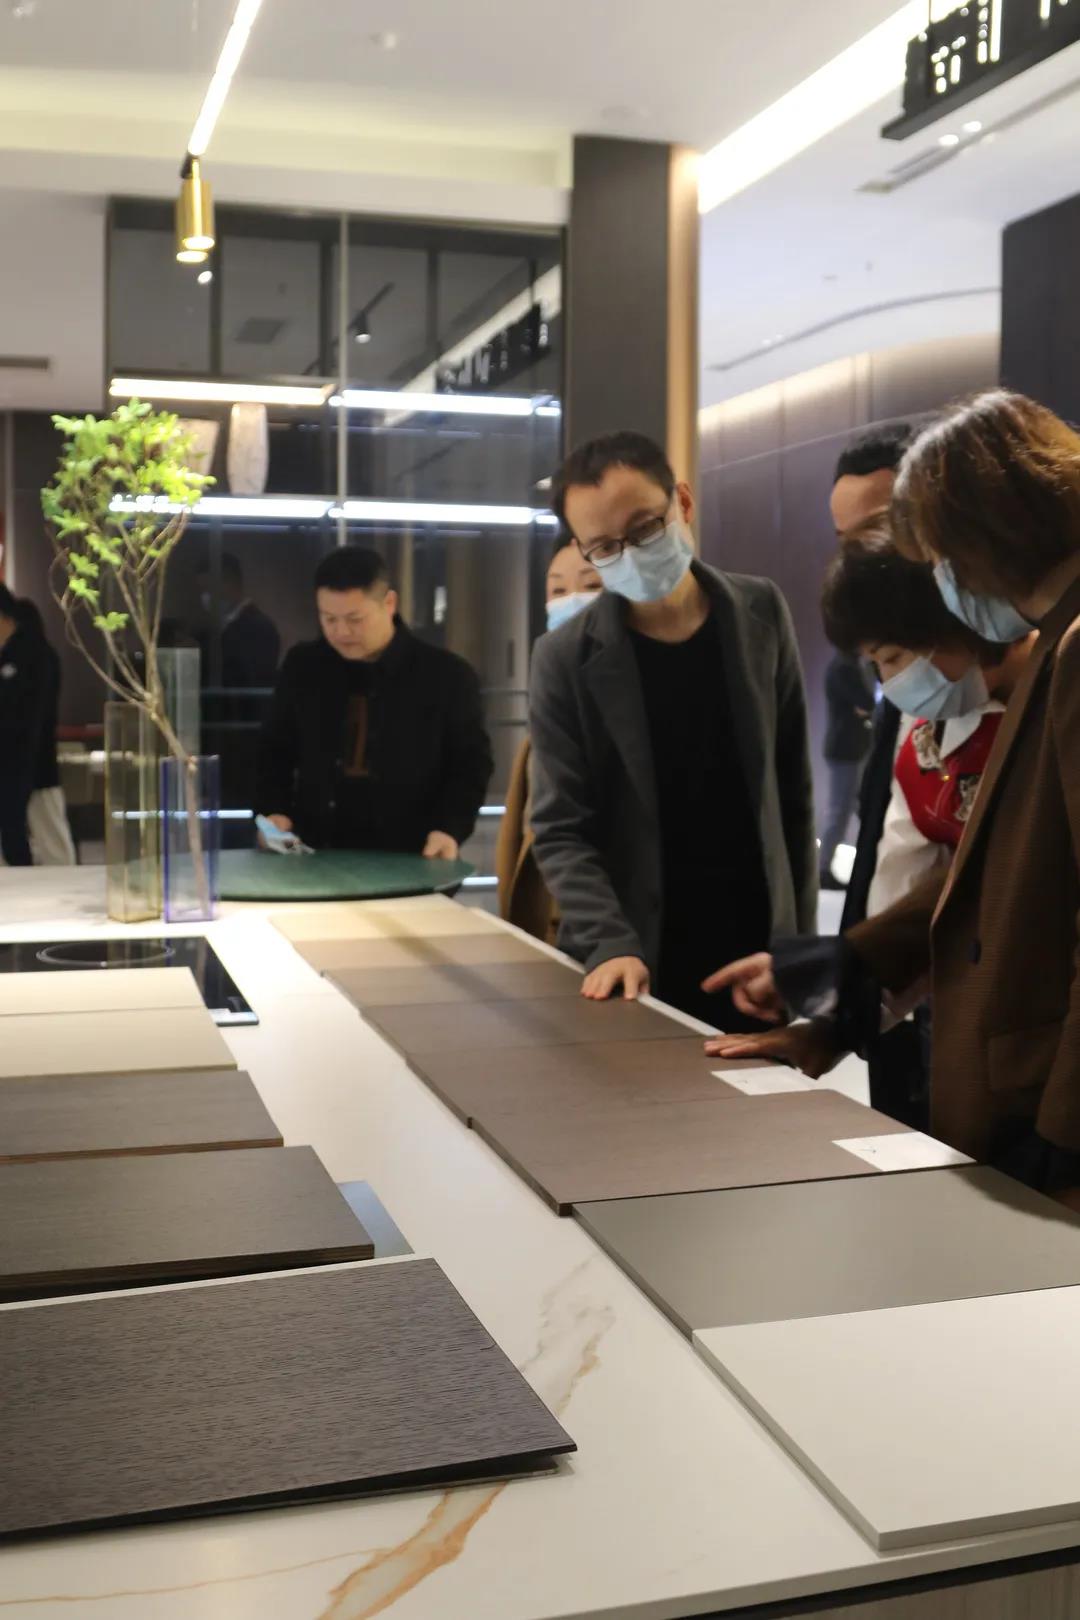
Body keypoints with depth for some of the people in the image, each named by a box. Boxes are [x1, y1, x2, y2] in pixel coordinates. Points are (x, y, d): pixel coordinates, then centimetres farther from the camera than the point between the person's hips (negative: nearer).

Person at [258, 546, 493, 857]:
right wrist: (274, 811, 1)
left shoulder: (446, 675, -2)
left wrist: (451, 828, -13)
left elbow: (471, 763, 2)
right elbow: (275, 750, 18)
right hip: (315, 855, 3)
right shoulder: (302, 667, 8)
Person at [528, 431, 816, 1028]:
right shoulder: (566, 660, -7)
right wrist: (610, 946, -22)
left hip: (756, 953, 2)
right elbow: (561, 831, -9)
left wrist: (801, 930, 5)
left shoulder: (760, 615, 1)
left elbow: (793, 788, 6)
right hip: (640, 966, -2)